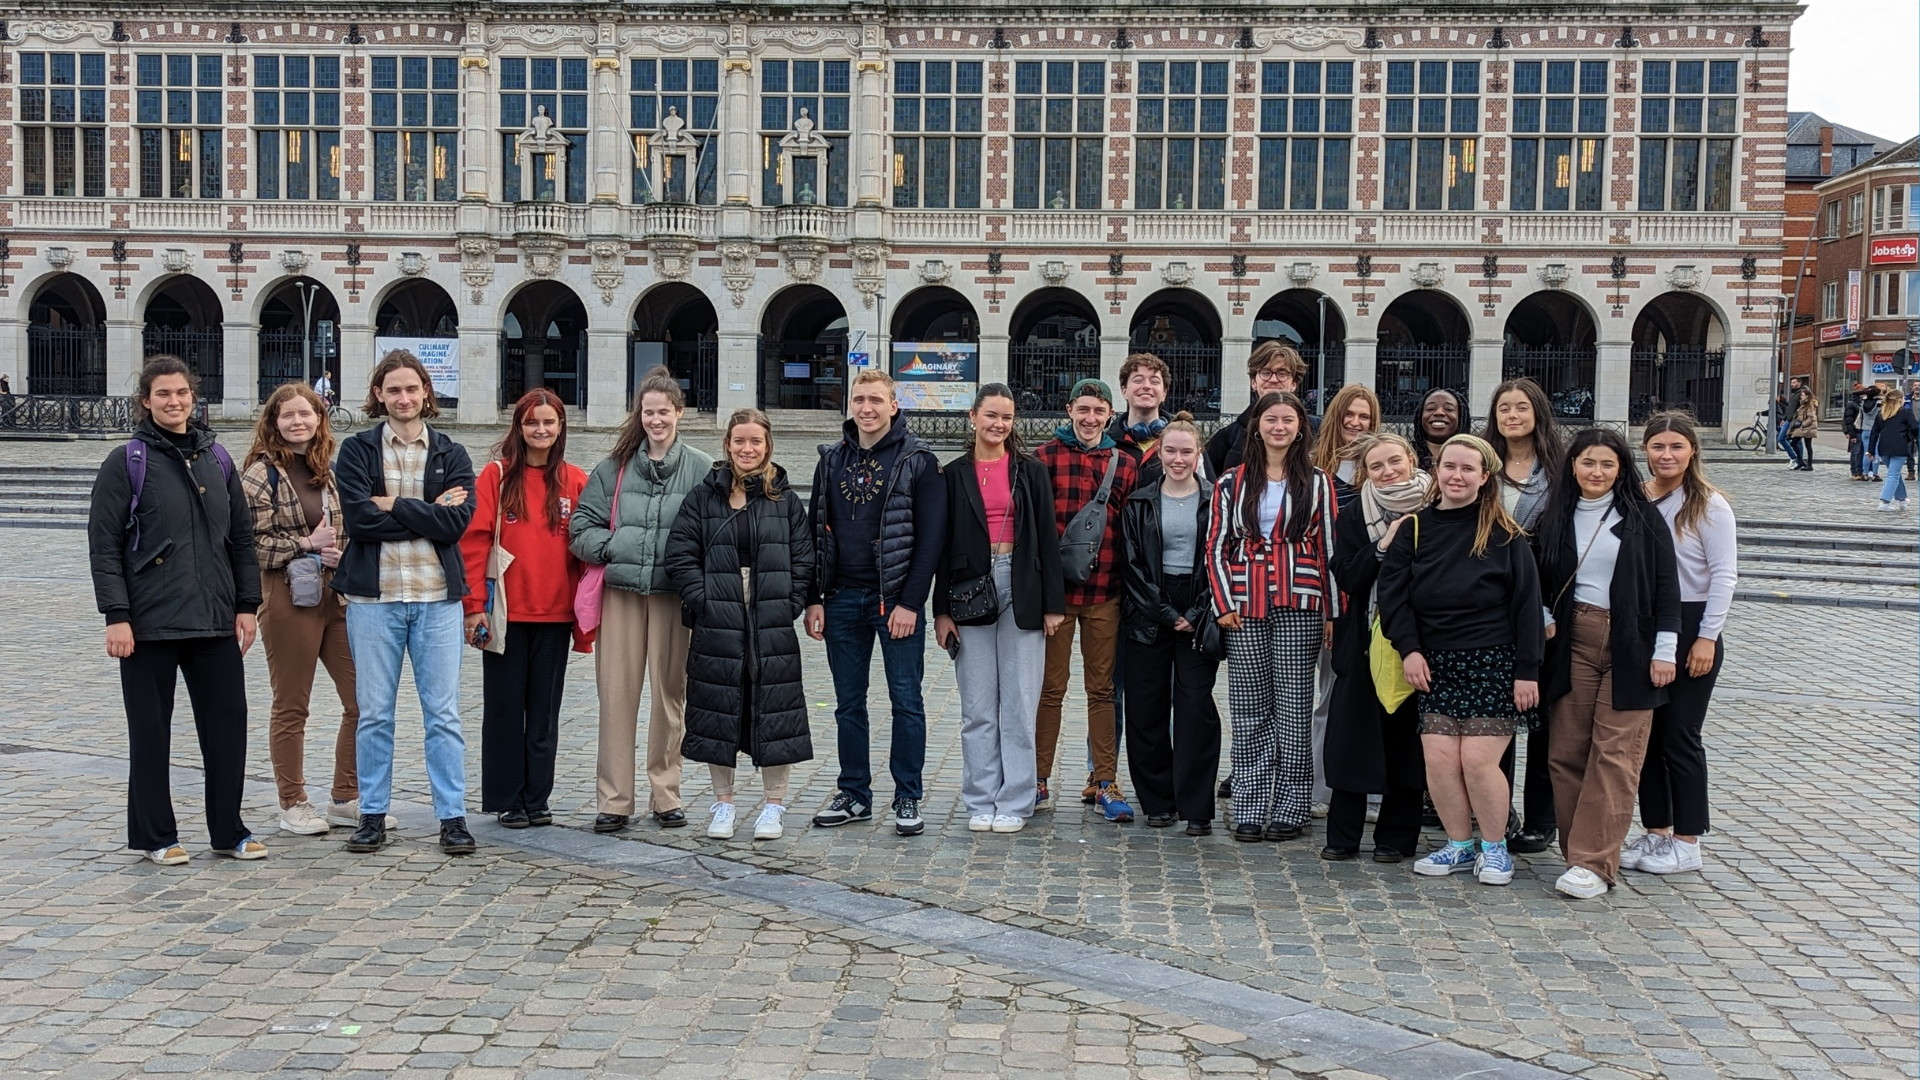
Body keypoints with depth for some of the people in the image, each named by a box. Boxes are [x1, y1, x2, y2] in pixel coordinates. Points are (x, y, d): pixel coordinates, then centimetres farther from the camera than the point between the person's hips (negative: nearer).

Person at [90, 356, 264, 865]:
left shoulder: (217, 459, 11)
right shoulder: (126, 462, -3)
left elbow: (241, 537, 14)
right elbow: (103, 544, -6)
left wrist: (246, 605, 8)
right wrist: (116, 616, -12)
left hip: (215, 622, 4)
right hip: (149, 625, -4)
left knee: (228, 724, 5)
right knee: (150, 732, 6)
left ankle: (229, 830, 17)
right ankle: (155, 836, 17)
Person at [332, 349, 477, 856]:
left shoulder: (452, 455, 9)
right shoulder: (357, 450, 6)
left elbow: (456, 522, -7)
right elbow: (358, 518, -10)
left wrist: (393, 504, -10)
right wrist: (427, 513, -9)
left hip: (438, 597, 0)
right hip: (373, 596, 0)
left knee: (444, 713, 2)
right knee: (374, 713, 6)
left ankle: (453, 817, 8)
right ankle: (373, 816, 16)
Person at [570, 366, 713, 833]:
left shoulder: (701, 469, 3)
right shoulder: (615, 466, 9)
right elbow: (582, 527, 7)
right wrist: (616, 546, -7)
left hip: (674, 594, -1)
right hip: (620, 590, 1)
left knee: (671, 693, 6)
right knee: (616, 693, 1)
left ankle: (666, 795, 17)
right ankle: (613, 799, 7)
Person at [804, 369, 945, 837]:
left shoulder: (917, 460, -3)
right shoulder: (832, 460, 10)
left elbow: (930, 536, -8)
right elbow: (817, 532, 12)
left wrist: (911, 602, -14)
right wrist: (814, 599, 4)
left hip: (896, 600, -4)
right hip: (842, 600, 4)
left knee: (906, 702, 1)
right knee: (848, 704, 10)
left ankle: (908, 799, 9)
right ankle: (854, 794, 20)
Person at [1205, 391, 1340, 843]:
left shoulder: (1317, 482, 7)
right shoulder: (1231, 483, 9)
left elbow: (1330, 548, 5)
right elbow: (1215, 547, 7)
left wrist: (1333, 610, -1)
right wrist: (1223, 604, -3)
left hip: (1299, 604, -1)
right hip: (1244, 607, 1)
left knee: (1293, 706, 1)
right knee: (1249, 710, 3)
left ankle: (1291, 809, 8)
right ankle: (1250, 809, 8)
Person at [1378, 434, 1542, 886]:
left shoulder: (1505, 534, 0)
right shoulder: (1415, 530, 7)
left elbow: (1526, 603, -1)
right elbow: (1392, 591, 4)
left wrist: (1527, 671, -5)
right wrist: (1409, 649, -9)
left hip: (1493, 663, -3)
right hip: (1434, 665, 3)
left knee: (1478, 760, -9)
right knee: (1439, 760, -4)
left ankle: (1494, 848, 12)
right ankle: (1459, 845, 16)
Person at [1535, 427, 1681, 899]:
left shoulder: (1642, 517, 2)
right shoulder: (1558, 517, 10)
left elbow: (1666, 586, 1)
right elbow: (1542, 581, 16)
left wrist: (1664, 651, -4)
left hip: (1628, 645, -3)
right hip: (1572, 643, 3)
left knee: (1614, 754, -7)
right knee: (1566, 751, 0)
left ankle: (1593, 863, -8)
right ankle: (1580, 851, 10)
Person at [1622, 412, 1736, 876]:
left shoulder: (1709, 506, -6)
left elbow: (1725, 575, -8)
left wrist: (1707, 637, -12)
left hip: (1689, 627, -5)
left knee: (1679, 735, 0)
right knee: (1645, 733, 9)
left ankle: (1687, 843, 11)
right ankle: (1656, 833, 21)